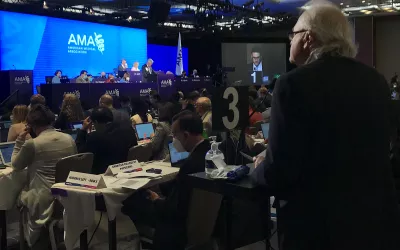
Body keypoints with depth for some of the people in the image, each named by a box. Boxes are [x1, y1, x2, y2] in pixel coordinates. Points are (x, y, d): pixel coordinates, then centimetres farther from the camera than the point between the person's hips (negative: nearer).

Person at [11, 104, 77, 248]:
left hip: (46, 201, -6)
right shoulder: (69, 139, 2)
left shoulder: (32, 144, -14)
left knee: (20, 196, 25)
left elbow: (16, 166, 4)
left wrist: (20, 140, 7)